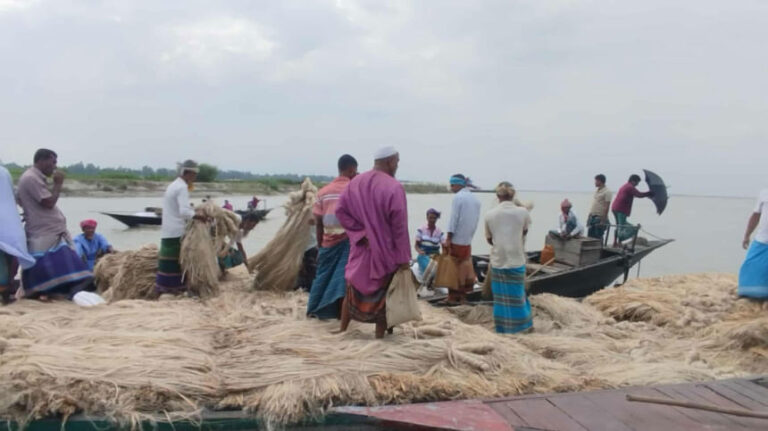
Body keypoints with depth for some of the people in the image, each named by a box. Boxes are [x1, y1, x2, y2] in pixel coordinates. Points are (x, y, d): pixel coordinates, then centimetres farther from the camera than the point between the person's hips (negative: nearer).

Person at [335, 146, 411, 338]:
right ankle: (379, 337, 17)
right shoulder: (394, 187, -16)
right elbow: (400, 226, -17)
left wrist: (362, 232, -4)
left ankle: (342, 331, 24)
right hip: (385, 251, -5)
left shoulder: (355, 183, 1)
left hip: (360, 248, 5)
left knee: (353, 291, 18)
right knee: (382, 295, 9)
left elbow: (340, 210, -1)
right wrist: (404, 257, -12)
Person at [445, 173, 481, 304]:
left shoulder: (458, 197, -9)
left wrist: (448, 238, -13)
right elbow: (476, 220, 13)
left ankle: (454, 296, 2)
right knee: (465, 264, 10)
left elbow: (454, 218, -14)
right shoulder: (475, 199, 13)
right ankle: (462, 295, 12)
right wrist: (470, 235, 16)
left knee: (456, 266, -1)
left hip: (456, 239, -7)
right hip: (468, 240, 7)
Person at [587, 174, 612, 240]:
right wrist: (589, 216, 15)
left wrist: (603, 220, -19)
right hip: (592, 216, 8)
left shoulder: (607, 192, -11)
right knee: (590, 236, 8)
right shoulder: (597, 191, 14)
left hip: (600, 218, -8)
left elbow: (607, 207, -15)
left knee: (598, 238, -3)